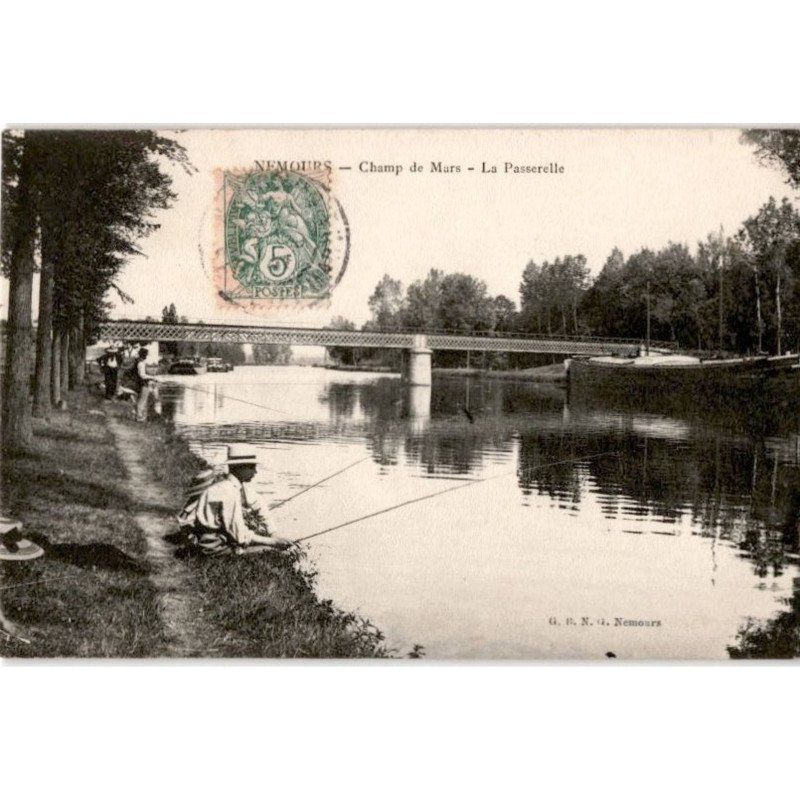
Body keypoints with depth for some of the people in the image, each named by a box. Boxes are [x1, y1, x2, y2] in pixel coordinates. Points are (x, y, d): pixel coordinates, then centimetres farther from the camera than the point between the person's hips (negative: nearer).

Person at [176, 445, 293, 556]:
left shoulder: (236, 483, -1)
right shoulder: (228, 492, -27)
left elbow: (257, 505, 15)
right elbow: (240, 536, -26)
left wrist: (270, 533, 7)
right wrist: (272, 542, -19)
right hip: (211, 545, -9)